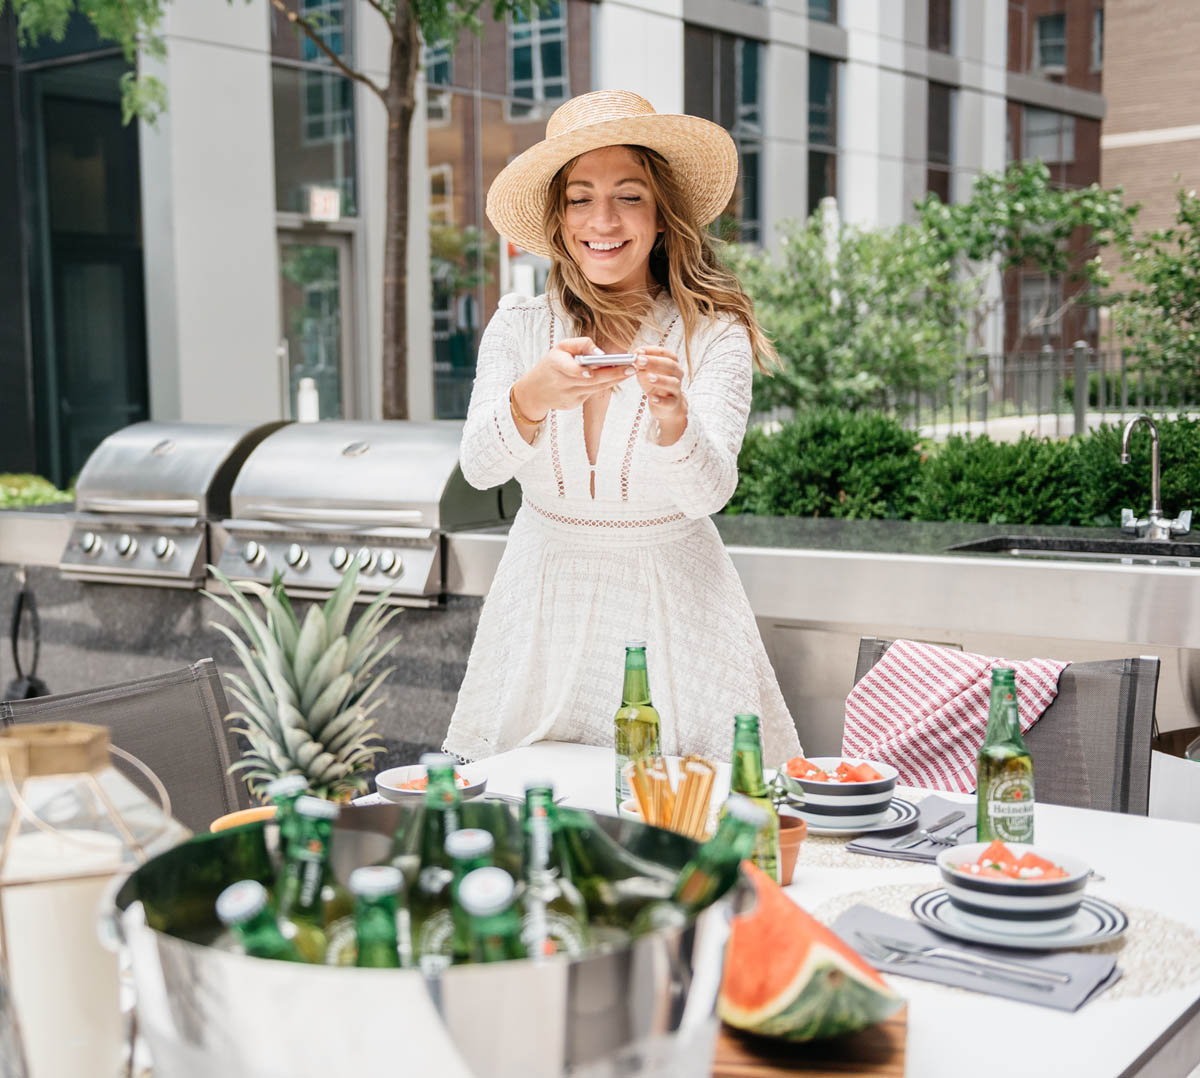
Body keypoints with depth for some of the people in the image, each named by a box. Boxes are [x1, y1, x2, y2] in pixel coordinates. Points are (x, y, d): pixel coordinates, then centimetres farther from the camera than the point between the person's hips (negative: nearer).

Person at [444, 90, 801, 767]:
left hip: (672, 607, -2)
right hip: (546, 615, 2)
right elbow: (479, 468, -14)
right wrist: (533, 398, -34)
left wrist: (673, 417, -40)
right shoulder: (518, 327, -1)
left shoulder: (715, 336, -8)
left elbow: (710, 492, -19)